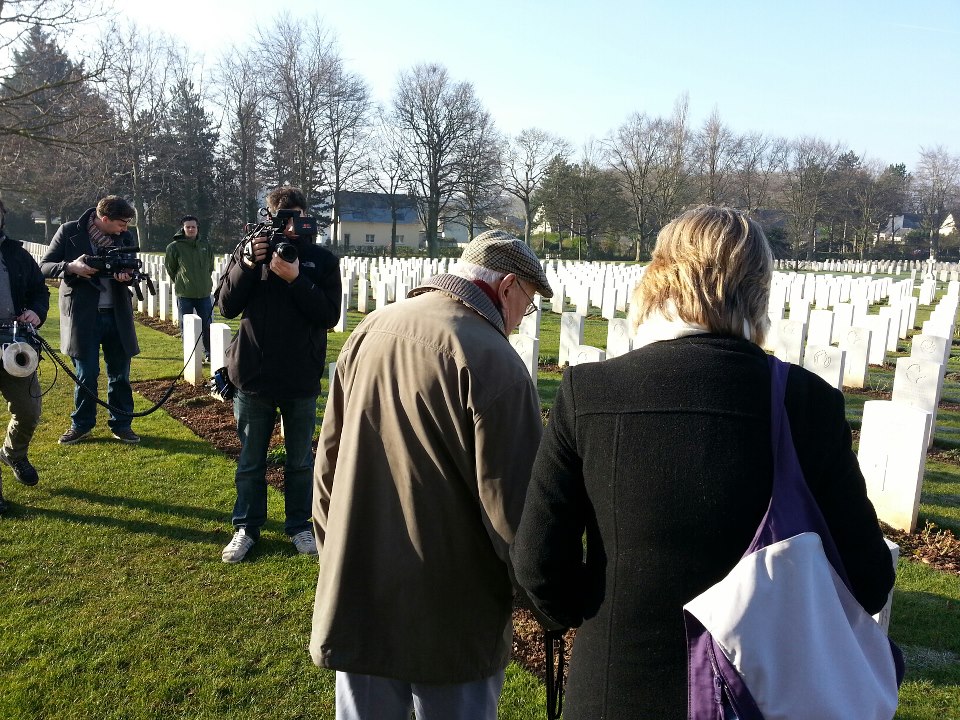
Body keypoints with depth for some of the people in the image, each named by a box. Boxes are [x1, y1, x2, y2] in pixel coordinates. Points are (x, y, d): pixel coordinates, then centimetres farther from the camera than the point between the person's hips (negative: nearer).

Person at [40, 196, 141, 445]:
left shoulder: (126, 238, 4)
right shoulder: (69, 232, -4)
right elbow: (44, 266, -1)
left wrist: (128, 275, -13)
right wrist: (70, 267, -21)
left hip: (117, 315, 3)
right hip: (82, 315, -3)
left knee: (120, 373, 8)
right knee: (86, 374, 5)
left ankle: (121, 424, 20)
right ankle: (81, 425, 21)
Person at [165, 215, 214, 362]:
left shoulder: (205, 246, 4)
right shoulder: (174, 247, -6)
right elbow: (170, 268, 6)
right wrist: (180, 283, 12)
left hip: (204, 293, 2)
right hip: (184, 294, -2)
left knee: (207, 326, 8)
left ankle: (208, 353, 20)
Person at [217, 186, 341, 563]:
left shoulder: (323, 260, -2)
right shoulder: (250, 249, 1)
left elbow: (329, 316, -11)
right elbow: (226, 306, -5)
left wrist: (295, 279, -21)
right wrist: (248, 264, -19)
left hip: (302, 379, 0)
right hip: (253, 375, 1)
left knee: (300, 460, 13)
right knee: (250, 460, 13)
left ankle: (299, 525, 29)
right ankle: (246, 527, 27)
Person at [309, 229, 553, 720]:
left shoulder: (370, 330, 1)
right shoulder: (492, 361, -20)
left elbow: (329, 457, 9)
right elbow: (512, 500, -19)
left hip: (356, 598, 6)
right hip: (451, 622, -5)